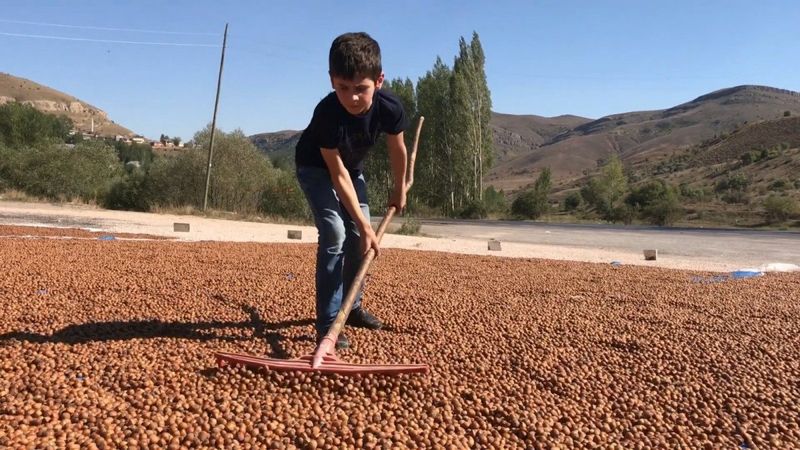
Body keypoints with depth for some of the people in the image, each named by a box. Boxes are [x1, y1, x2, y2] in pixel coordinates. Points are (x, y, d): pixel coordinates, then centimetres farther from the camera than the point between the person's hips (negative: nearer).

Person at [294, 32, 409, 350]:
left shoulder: (390, 108, -28)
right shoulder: (327, 113, -39)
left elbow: (397, 150, -8)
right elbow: (337, 175, -33)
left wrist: (399, 190, 5)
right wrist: (364, 225, -34)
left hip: (352, 166, 5)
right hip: (316, 167, -5)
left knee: (358, 237, 7)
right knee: (334, 235, -21)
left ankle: (351, 307, 27)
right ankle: (328, 323, -16)